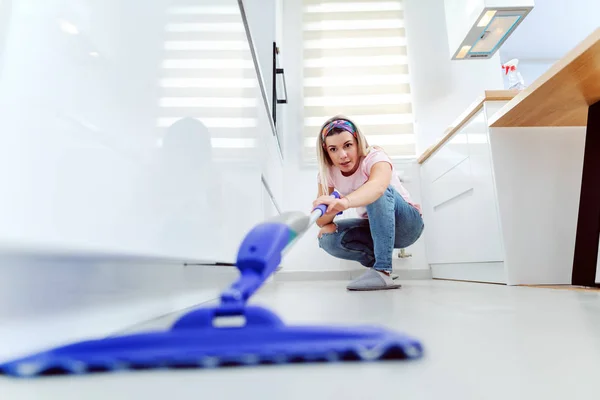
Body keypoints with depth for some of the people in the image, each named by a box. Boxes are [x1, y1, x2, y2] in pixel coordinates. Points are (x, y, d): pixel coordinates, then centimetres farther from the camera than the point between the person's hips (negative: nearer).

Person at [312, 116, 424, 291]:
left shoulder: (374, 157, -24)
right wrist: (326, 222, -37)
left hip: (408, 224, -4)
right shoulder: (328, 173, -8)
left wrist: (344, 202, -70)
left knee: (378, 193, -36)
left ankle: (382, 271, -35)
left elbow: (377, 185, -50)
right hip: (375, 228, 5)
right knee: (328, 239, -22)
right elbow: (321, 220, -12)